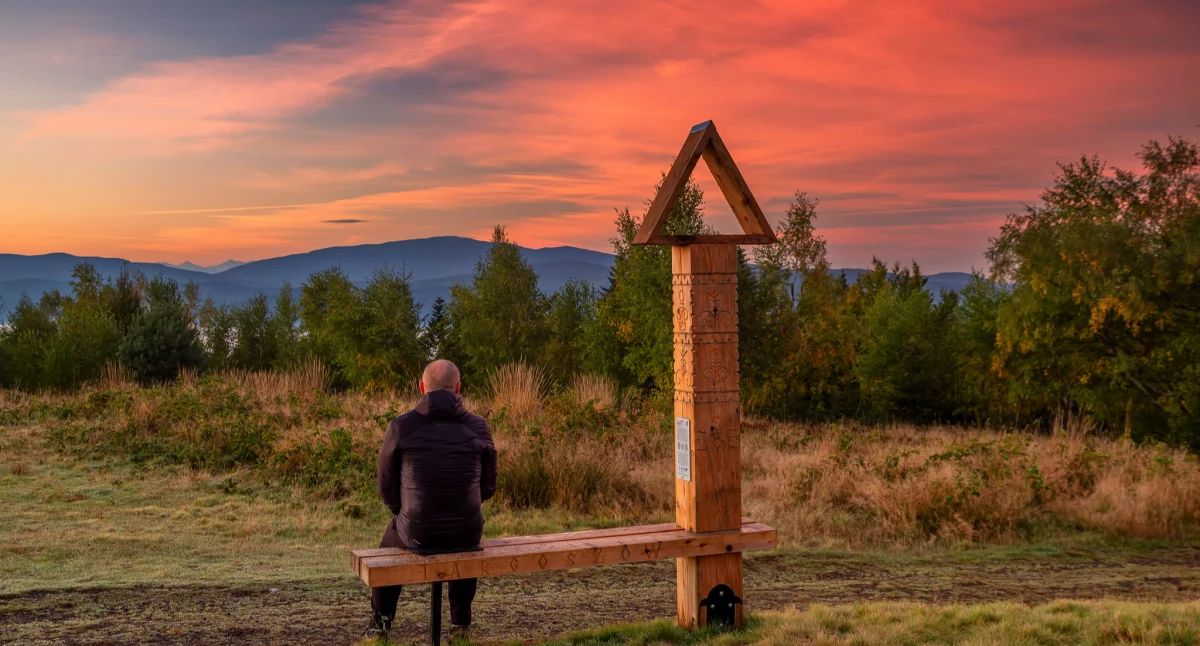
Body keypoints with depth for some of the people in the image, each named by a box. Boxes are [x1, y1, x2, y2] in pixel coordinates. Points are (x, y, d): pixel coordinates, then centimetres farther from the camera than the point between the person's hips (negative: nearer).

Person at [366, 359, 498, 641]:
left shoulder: (401, 426, -6)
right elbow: (488, 486, 6)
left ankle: (380, 624, 40)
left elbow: (387, 488, 3)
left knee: (390, 543, 36)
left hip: (417, 531, -1)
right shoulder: (478, 426, -3)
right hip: (466, 531, 1)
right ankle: (461, 624, 40)